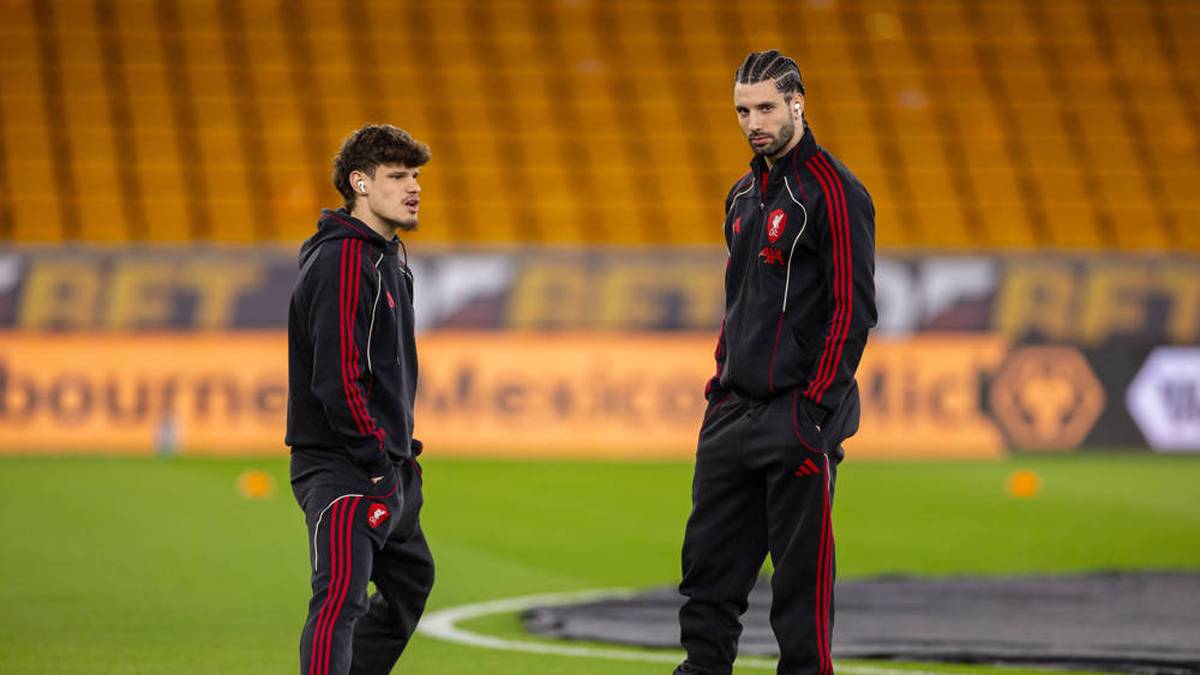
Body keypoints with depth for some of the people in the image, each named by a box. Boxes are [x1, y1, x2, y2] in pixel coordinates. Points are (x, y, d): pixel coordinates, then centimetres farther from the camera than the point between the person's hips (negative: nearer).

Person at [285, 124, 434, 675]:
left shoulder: (387, 258, 17)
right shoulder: (342, 262, -16)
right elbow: (338, 377, -23)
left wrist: (401, 451, 16)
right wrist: (378, 459, -22)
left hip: (384, 463, 11)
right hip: (342, 469, -11)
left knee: (410, 580, 24)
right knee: (340, 599, -20)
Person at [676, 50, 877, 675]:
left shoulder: (832, 192, -9)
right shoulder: (744, 194, 17)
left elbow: (853, 309, -14)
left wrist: (816, 407, -18)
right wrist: (720, 386, 16)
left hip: (797, 416, -8)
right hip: (734, 410, 8)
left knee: (801, 576, -4)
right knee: (709, 564, 8)